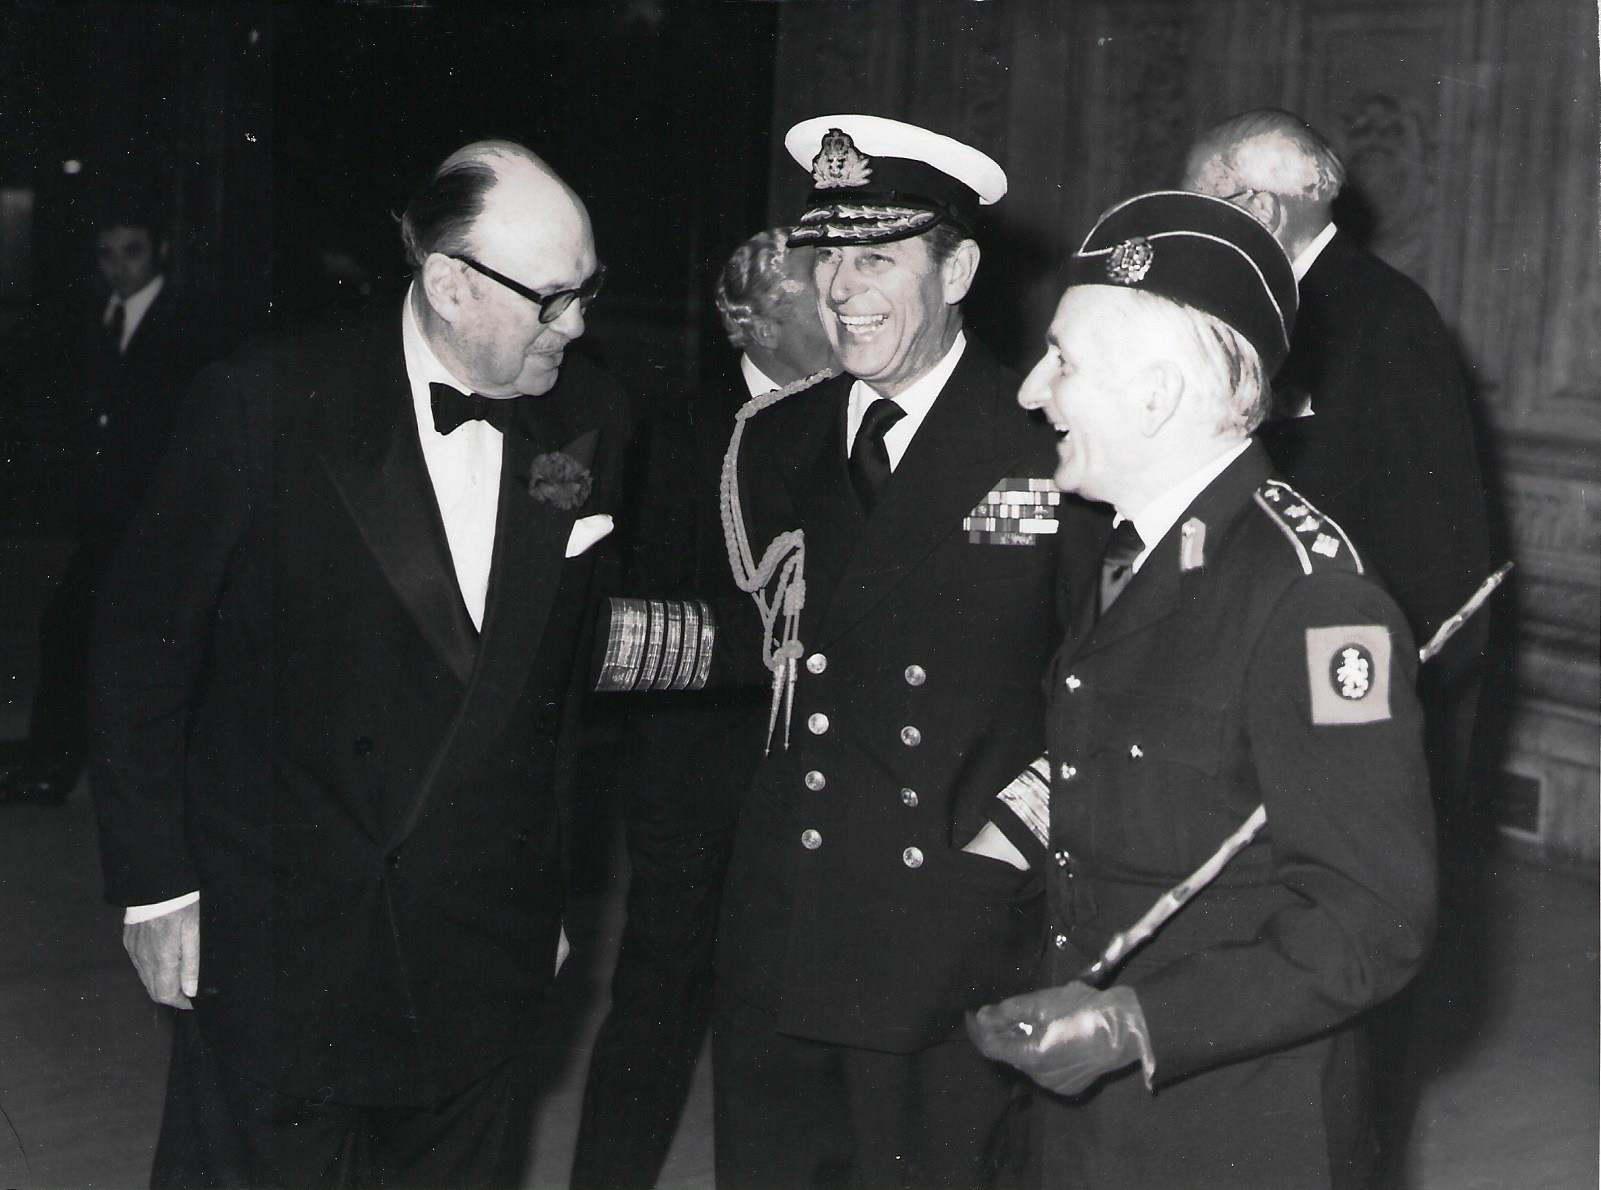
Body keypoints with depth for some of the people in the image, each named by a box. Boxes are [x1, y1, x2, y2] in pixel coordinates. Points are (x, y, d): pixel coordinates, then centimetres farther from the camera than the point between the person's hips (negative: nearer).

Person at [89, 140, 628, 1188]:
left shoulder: (592, 422, 0)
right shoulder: (265, 407, -12)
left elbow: (573, 668, 7)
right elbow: (143, 648, -5)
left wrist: (551, 885, 9)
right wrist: (156, 883, -4)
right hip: (275, 943, -3)